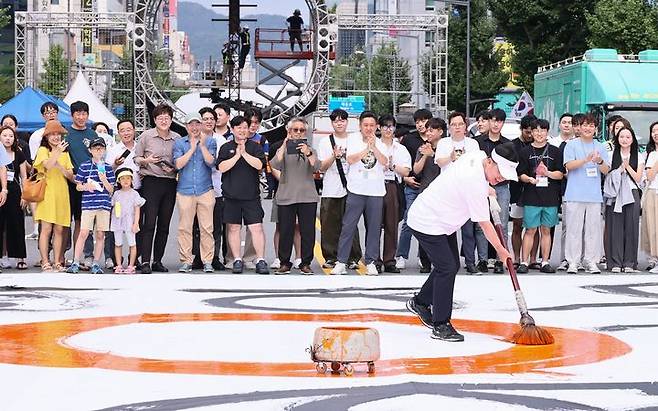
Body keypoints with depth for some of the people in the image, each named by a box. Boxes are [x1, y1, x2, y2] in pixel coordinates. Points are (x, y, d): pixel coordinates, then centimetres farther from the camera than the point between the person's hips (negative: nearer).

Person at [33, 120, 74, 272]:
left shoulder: (64, 153, 17)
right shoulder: (43, 150, 2)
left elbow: (71, 176, 10)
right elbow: (47, 165, -18)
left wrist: (60, 167, -7)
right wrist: (57, 152, -20)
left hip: (62, 195, 5)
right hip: (47, 194, -5)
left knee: (59, 230, 3)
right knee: (46, 229, -8)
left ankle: (57, 262, 6)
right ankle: (45, 263, -7)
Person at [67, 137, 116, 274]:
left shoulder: (108, 168, 8)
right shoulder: (84, 166, 4)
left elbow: (111, 190, 6)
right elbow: (78, 186, 8)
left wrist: (104, 180, -11)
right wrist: (86, 187, -13)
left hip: (104, 204, 2)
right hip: (88, 204, -2)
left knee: (100, 235, 4)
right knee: (83, 233, -7)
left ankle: (96, 264, 11)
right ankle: (75, 263, -3)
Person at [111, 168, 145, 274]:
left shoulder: (134, 194, 0)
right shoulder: (116, 194, 9)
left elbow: (137, 209, -2)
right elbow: (113, 208, 14)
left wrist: (136, 223, -9)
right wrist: (112, 221, 10)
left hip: (129, 222, -3)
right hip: (117, 222, 3)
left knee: (132, 244, -2)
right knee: (118, 244, 4)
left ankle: (131, 266, 2)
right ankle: (119, 266, 8)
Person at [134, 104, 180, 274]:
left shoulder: (177, 138, 9)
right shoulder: (146, 136, 3)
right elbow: (136, 158, 6)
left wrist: (173, 169, -3)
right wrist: (147, 161, -13)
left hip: (170, 182, 3)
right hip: (151, 182, -3)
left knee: (164, 224, 6)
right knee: (149, 223, -10)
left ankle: (158, 261, 14)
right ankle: (145, 262, -10)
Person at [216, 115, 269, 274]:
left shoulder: (255, 147, 8)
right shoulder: (226, 148, 8)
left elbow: (259, 165, -6)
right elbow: (221, 167, -4)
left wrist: (244, 153, -11)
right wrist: (236, 156, -9)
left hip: (251, 194, -1)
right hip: (231, 194, 1)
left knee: (256, 227, -6)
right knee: (233, 228, 5)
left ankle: (260, 261, -3)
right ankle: (237, 260, 13)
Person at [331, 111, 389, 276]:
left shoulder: (380, 143, 9)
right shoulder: (353, 139, 3)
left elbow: (385, 163, -4)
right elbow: (350, 159, -9)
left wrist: (374, 147, -12)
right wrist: (367, 148, -12)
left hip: (376, 191, 2)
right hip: (356, 189, -2)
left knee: (374, 228, 4)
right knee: (348, 226, -3)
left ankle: (371, 262, 12)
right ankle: (341, 262, 1)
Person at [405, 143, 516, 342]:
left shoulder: (476, 155, -5)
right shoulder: (475, 184, -31)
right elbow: (484, 224, -22)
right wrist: (501, 251, -12)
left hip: (443, 219, 10)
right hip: (428, 223, -10)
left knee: (452, 265, 16)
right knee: (447, 269, -13)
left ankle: (420, 302, 33)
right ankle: (440, 326, -7)